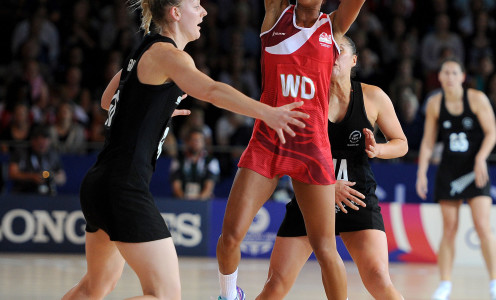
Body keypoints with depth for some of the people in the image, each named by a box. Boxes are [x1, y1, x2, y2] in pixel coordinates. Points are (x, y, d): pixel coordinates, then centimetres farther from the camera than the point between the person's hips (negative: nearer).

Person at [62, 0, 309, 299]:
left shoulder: (144, 51, 16)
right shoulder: (167, 53, -10)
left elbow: (108, 100, 34)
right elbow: (211, 90, -30)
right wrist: (266, 112, -40)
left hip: (99, 183, 10)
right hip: (125, 188, -10)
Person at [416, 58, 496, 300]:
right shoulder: (435, 103, 2)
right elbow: (428, 141, 7)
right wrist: (421, 172, 1)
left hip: (474, 168, -2)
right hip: (449, 169, 2)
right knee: (449, 228, 2)